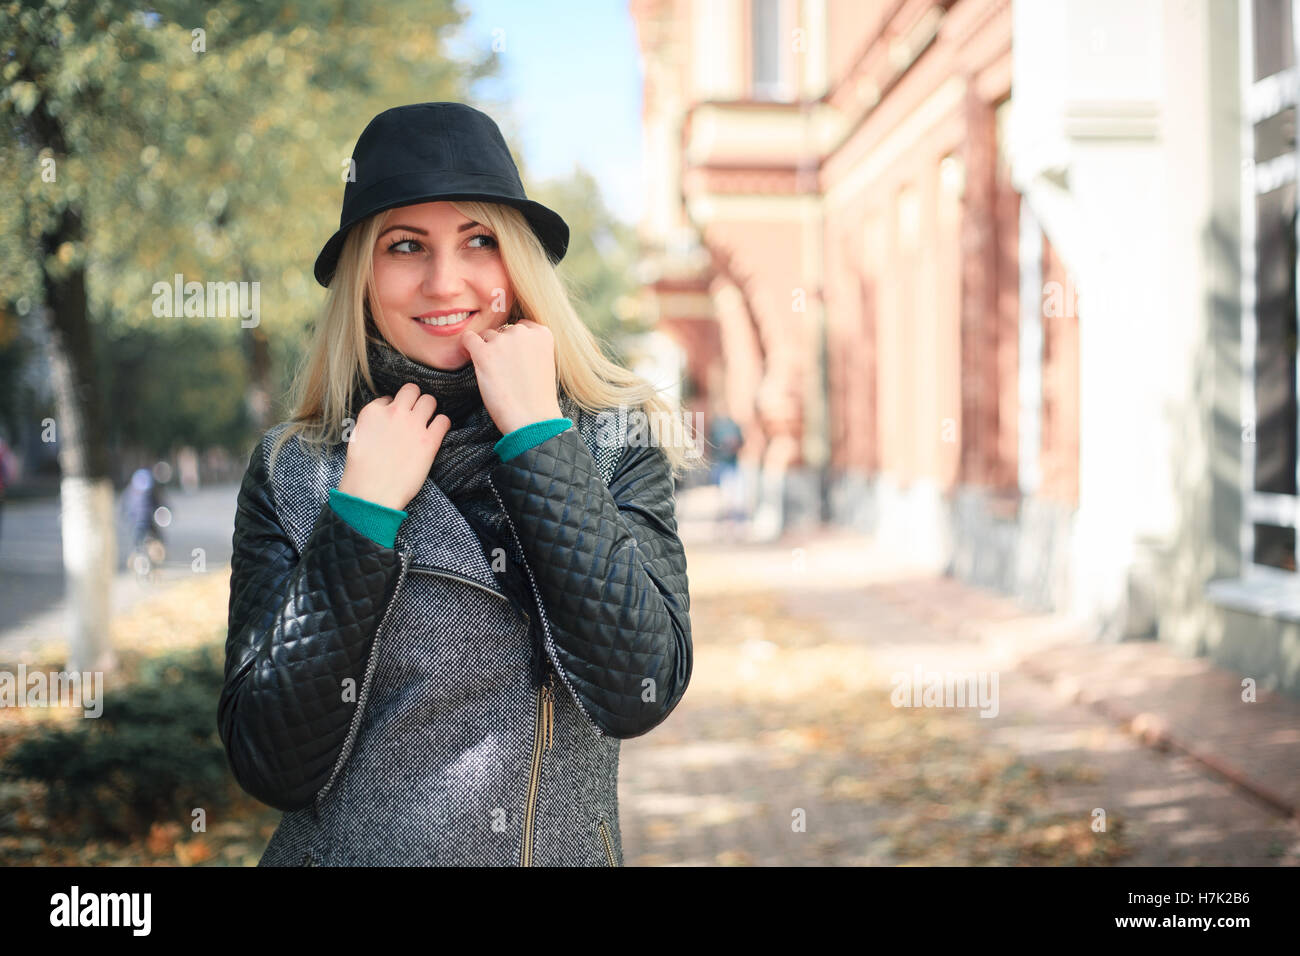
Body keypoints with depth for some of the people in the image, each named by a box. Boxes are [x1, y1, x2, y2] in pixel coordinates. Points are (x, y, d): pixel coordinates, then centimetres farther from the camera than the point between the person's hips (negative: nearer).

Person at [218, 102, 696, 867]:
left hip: (569, 846, 1)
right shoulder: (293, 470, -7)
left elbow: (641, 694, -21)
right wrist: (364, 510, -18)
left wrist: (537, 432, -18)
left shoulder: (615, 448, -7)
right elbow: (272, 766, -13)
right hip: (352, 848, 0)